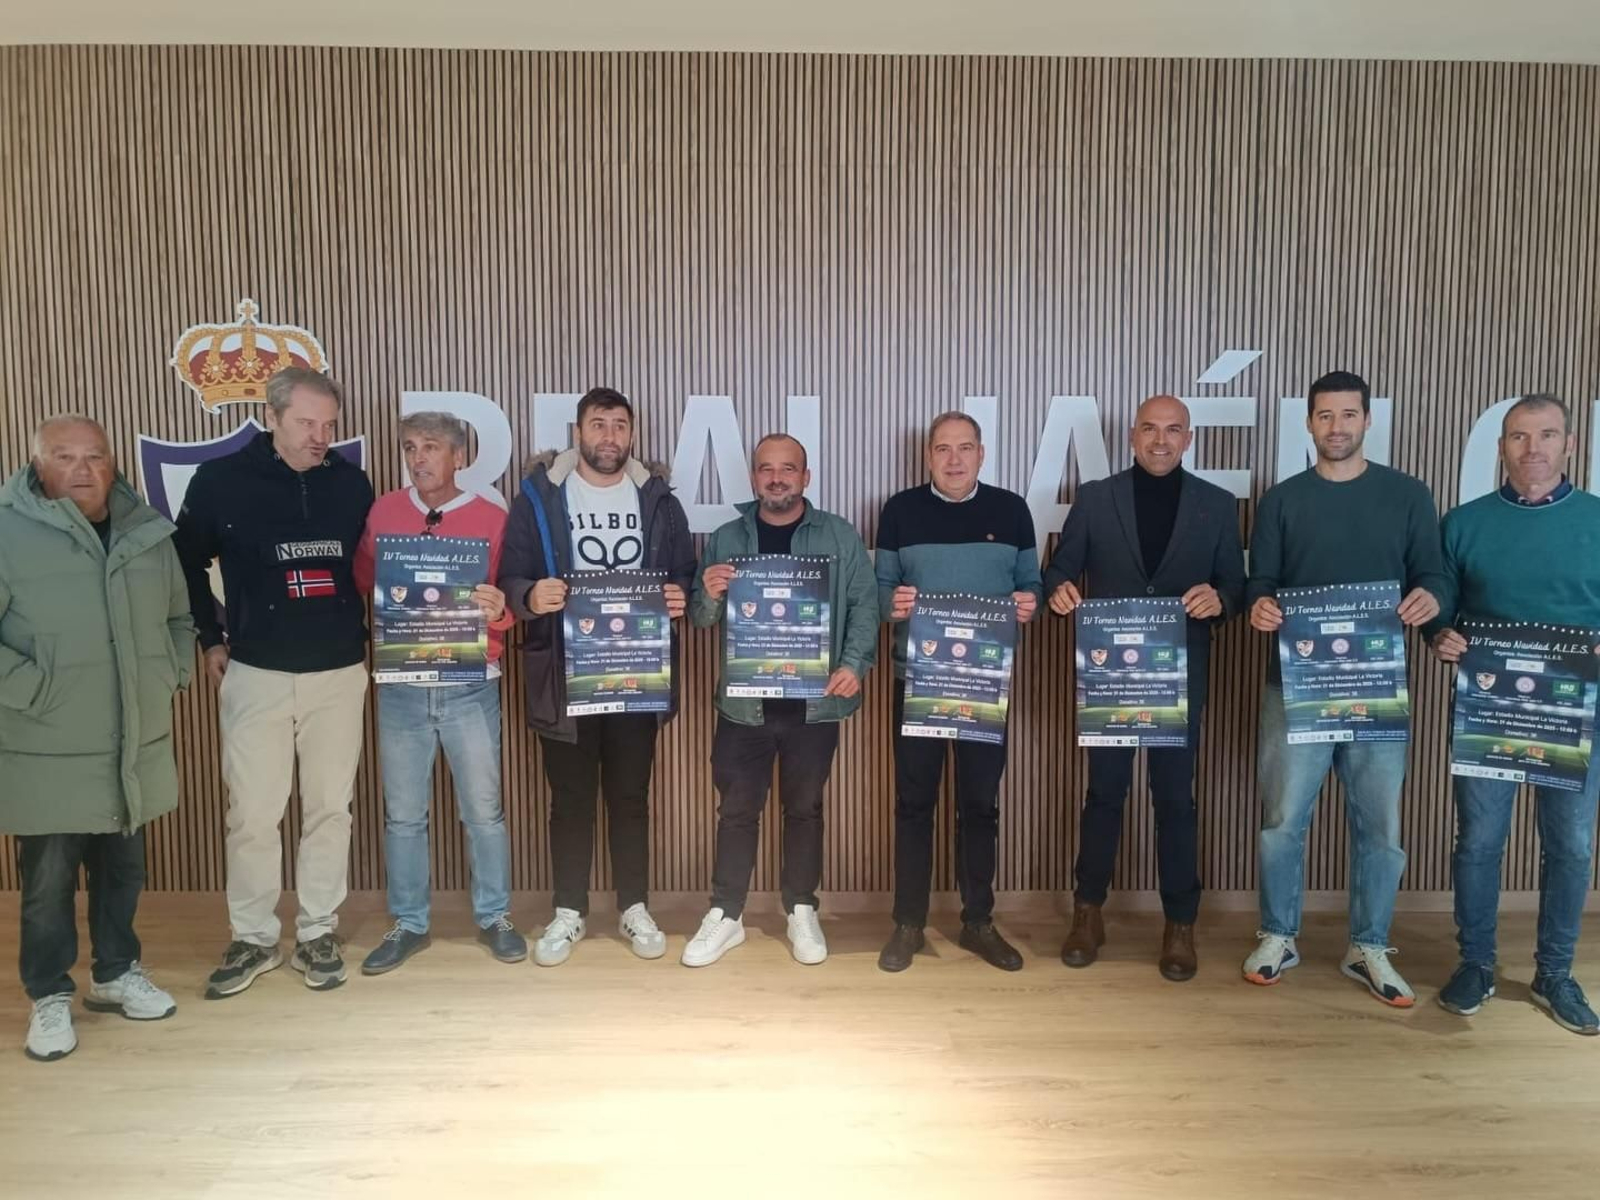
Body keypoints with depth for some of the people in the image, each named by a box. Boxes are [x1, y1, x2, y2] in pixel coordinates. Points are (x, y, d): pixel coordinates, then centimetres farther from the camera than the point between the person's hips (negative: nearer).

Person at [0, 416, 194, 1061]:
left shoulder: (149, 532, 5)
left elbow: (180, 617, 17)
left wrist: (171, 675, 6)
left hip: (137, 750, 5)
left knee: (122, 870, 19)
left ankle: (117, 973, 37)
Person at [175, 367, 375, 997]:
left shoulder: (352, 483, 0)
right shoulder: (221, 479, -5)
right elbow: (186, 563, 8)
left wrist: (365, 638, 8)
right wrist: (210, 639, 6)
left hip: (339, 673, 1)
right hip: (256, 673, -1)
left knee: (329, 809, 8)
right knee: (252, 813, 4)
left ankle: (318, 933, 22)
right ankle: (253, 938, 22)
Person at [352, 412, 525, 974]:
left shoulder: (492, 519, -2)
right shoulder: (382, 512, 5)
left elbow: (514, 601, -2)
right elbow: (361, 583, 9)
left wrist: (498, 608, -23)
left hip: (470, 686, -2)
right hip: (400, 686, 2)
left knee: (483, 810, 7)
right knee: (403, 814, 11)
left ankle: (494, 918, 24)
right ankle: (408, 924, 27)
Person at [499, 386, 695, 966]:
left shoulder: (658, 498, 5)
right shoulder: (539, 495, -1)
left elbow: (685, 575, 9)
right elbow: (510, 577, -3)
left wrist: (680, 598, -13)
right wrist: (530, 597, -25)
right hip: (564, 674, -1)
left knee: (630, 795, 12)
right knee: (570, 798, 10)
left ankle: (635, 909, 26)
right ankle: (568, 913, 25)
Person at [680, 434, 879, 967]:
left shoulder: (840, 537, 1)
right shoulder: (725, 539, 5)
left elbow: (865, 604, -3)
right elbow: (700, 617, 6)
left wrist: (854, 664, -16)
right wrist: (709, 594, -17)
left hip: (815, 702, 0)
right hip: (744, 701, 1)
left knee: (805, 807, 12)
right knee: (737, 810, 7)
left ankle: (802, 912, 26)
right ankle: (725, 915, 20)